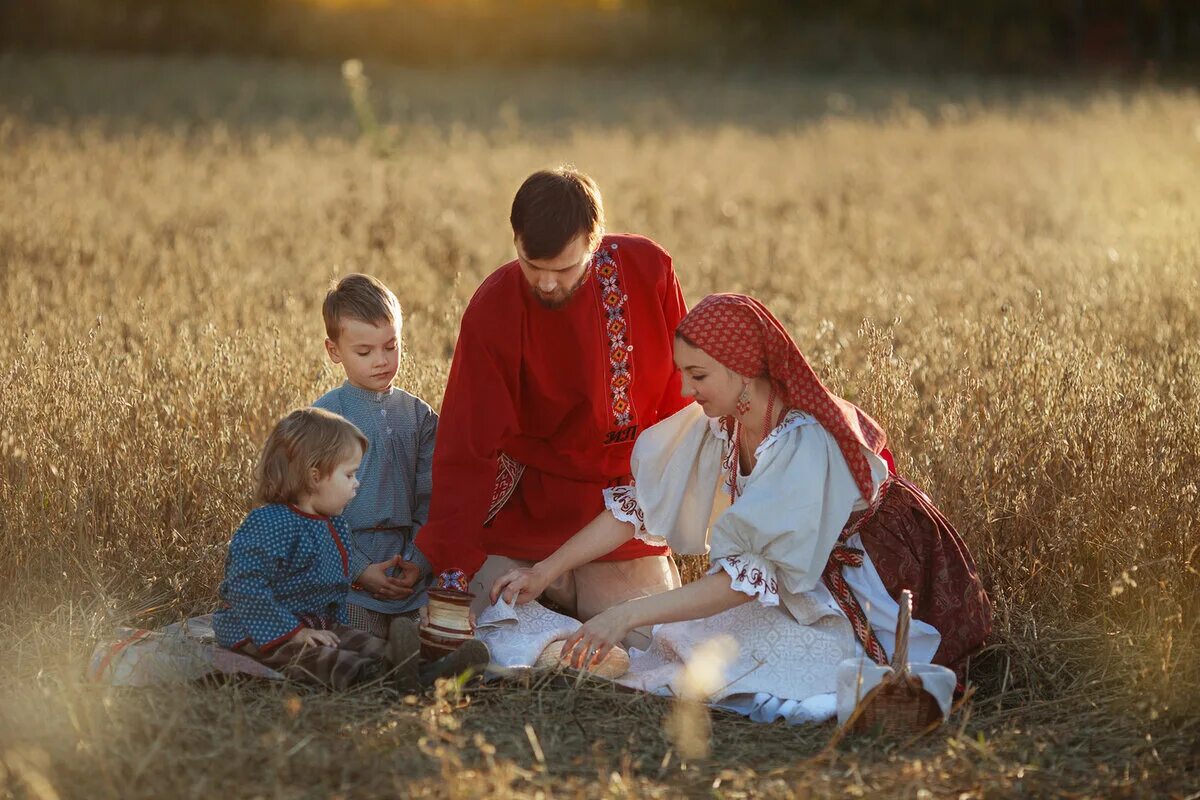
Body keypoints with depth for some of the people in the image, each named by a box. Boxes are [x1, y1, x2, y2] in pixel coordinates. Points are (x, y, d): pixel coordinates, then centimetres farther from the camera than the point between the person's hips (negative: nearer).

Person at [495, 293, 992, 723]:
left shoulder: (805, 445, -31)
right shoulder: (720, 424, -8)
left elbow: (752, 576, -33)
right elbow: (639, 504, -3)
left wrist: (627, 615, -35)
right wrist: (544, 571, -10)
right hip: (810, 592, 7)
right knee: (674, 637, -7)